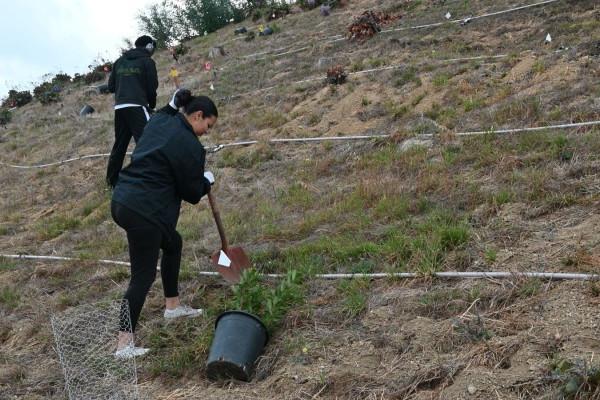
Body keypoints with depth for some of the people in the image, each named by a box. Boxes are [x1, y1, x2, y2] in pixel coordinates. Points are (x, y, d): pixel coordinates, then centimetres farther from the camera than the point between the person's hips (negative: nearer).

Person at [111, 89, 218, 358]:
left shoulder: (160, 121, 11)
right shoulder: (190, 146, -13)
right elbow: (192, 192, -4)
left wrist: (172, 105, 35)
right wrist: (207, 181, 15)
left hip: (122, 200, 10)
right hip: (144, 212, -10)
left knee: (173, 243, 28)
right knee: (143, 277, -3)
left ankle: (173, 306, 40)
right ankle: (124, 344, -3)